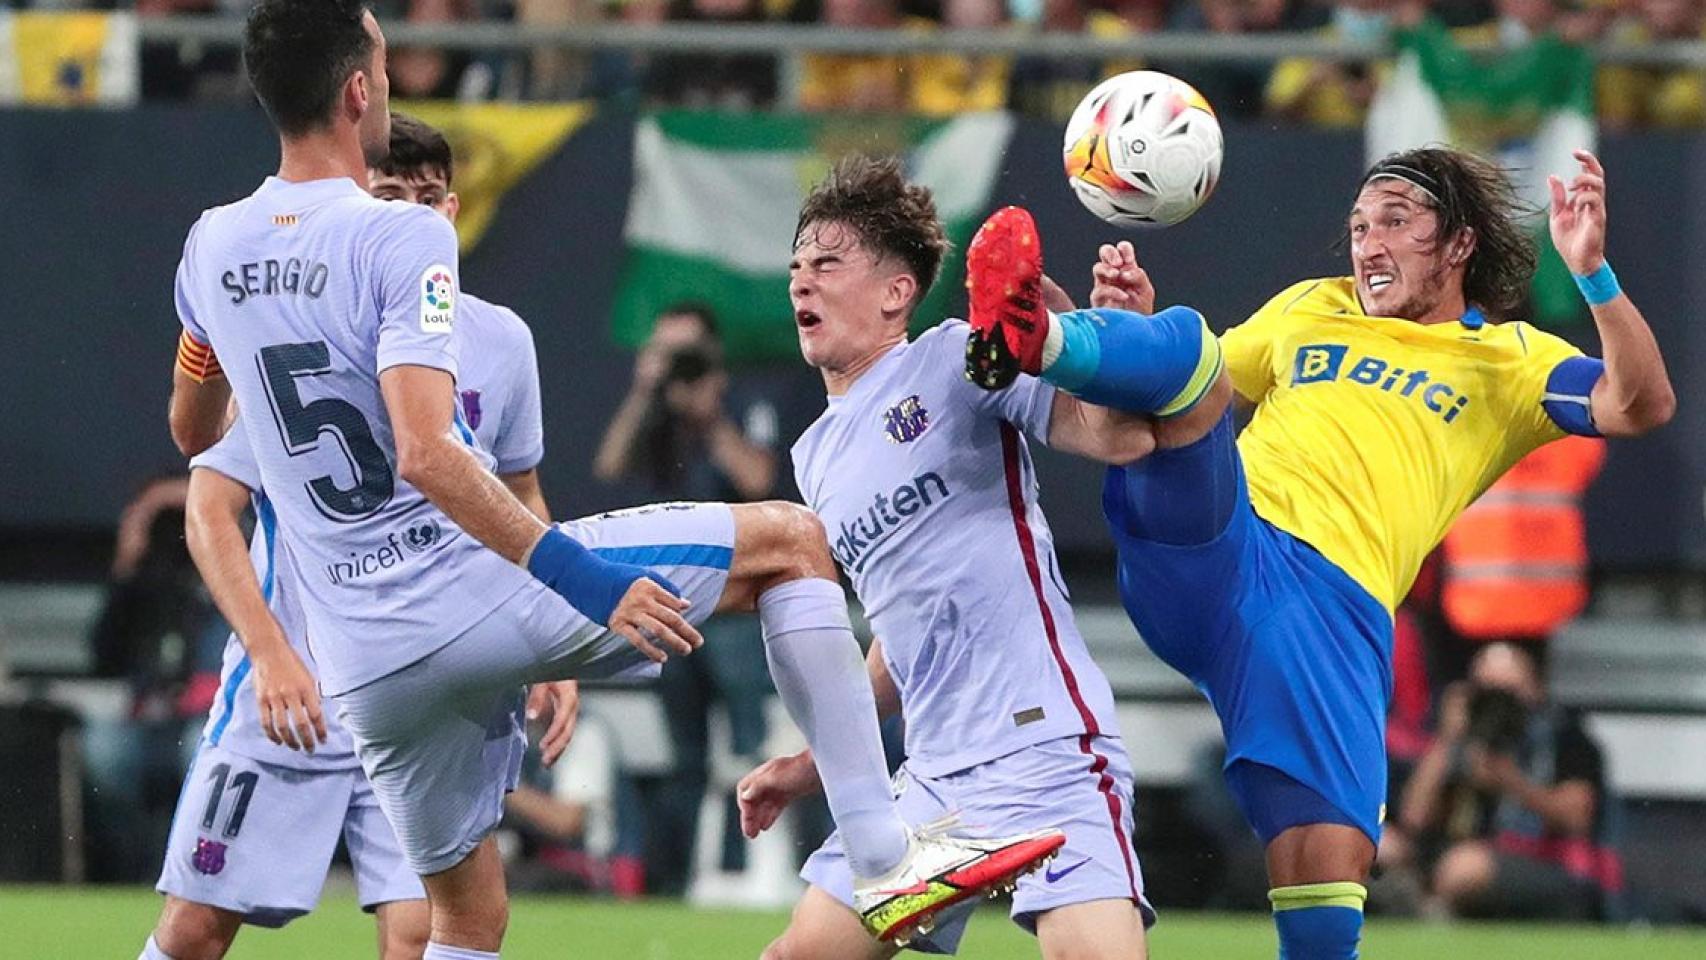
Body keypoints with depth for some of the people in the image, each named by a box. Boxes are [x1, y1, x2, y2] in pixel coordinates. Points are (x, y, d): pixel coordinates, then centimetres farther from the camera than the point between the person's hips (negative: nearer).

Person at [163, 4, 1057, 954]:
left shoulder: (211, 249, 7)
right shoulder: (401, 237, -14)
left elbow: (192, 433, 24)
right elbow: (426, 455, -25)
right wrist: (585, 581, -23)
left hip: (366, 663, 6)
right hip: (480, 592, -6)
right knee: (792, 539, 7)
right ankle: (888, 856, -1)